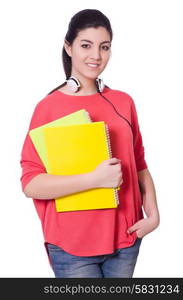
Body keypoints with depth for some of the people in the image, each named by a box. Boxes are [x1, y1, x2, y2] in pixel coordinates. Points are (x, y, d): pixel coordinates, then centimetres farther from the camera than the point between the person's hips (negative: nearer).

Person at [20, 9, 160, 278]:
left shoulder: (124, 102, 5)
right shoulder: (49, 107, -7)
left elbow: (139, 164, 11)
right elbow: (30, 184, -12)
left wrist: (153, 213, -3)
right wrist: (95, 178, -21)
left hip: (125, 237, 4)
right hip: (72, 244, -4)